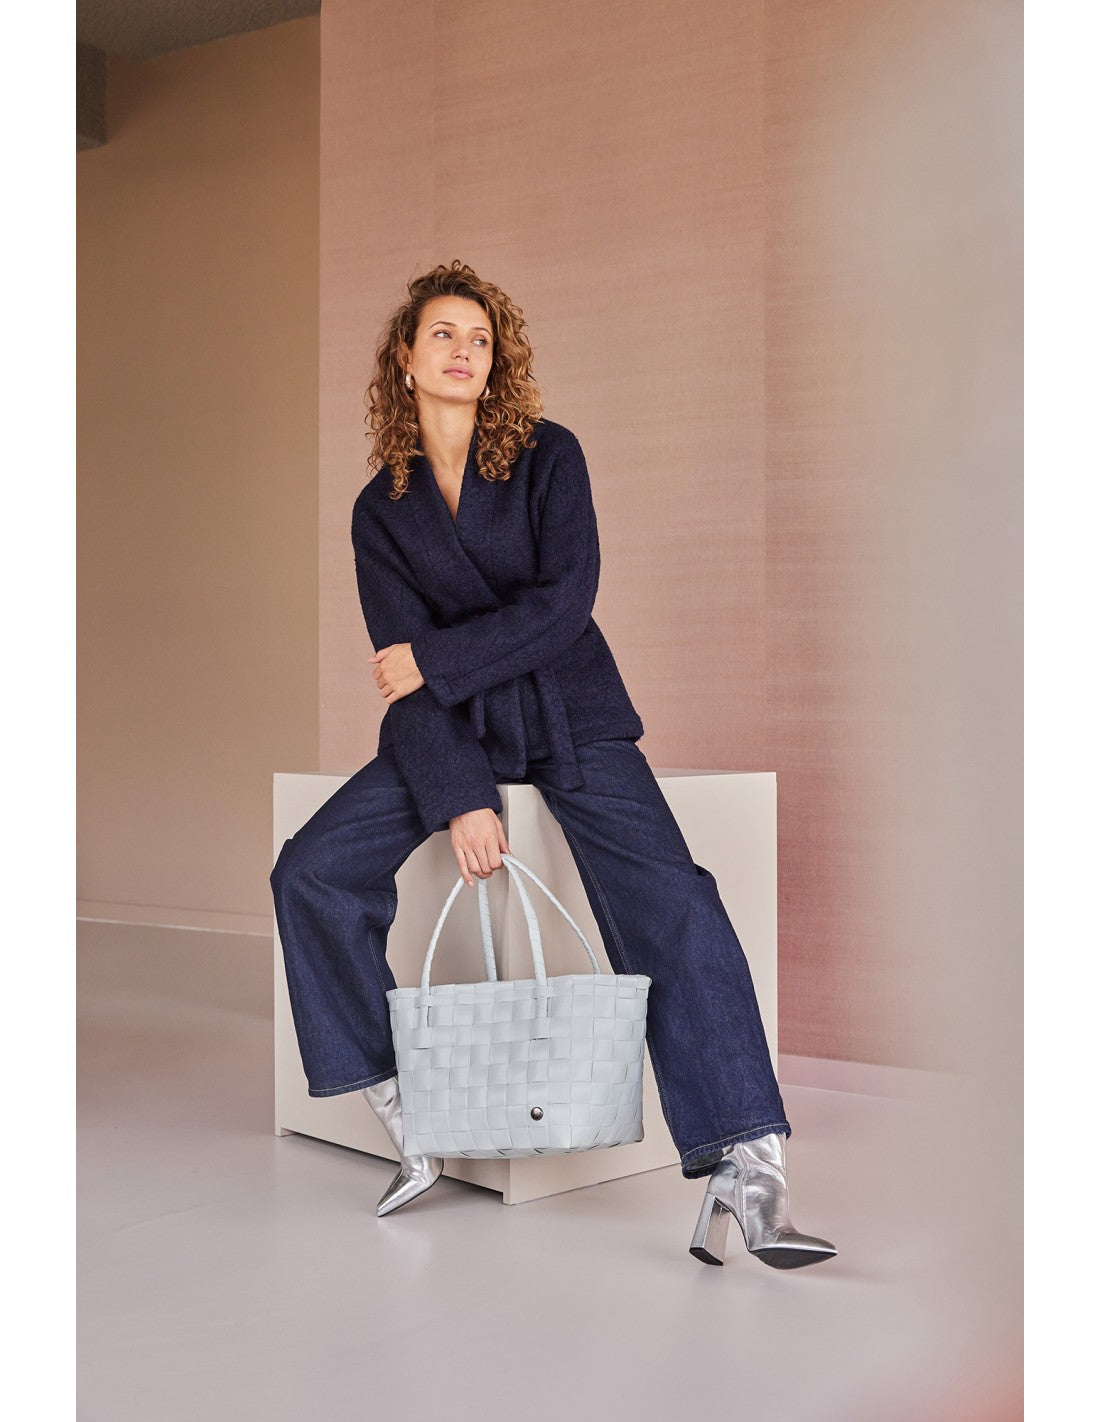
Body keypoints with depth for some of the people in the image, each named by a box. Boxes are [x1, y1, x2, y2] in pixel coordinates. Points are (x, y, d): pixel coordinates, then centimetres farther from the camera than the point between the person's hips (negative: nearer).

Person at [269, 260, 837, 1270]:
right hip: (449, 728, 3)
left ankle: (747, 1173, -24)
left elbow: (565, 600, -13)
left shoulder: (548, 456, -2)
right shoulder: (382, 507, 4)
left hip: (569, 716, -3)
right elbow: (403, 669, -4)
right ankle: (406, 1120, -3)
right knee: (311, 870, -14)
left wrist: (434, 657, -15)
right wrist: (460, 800, -16)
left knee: (673, 905, -22)